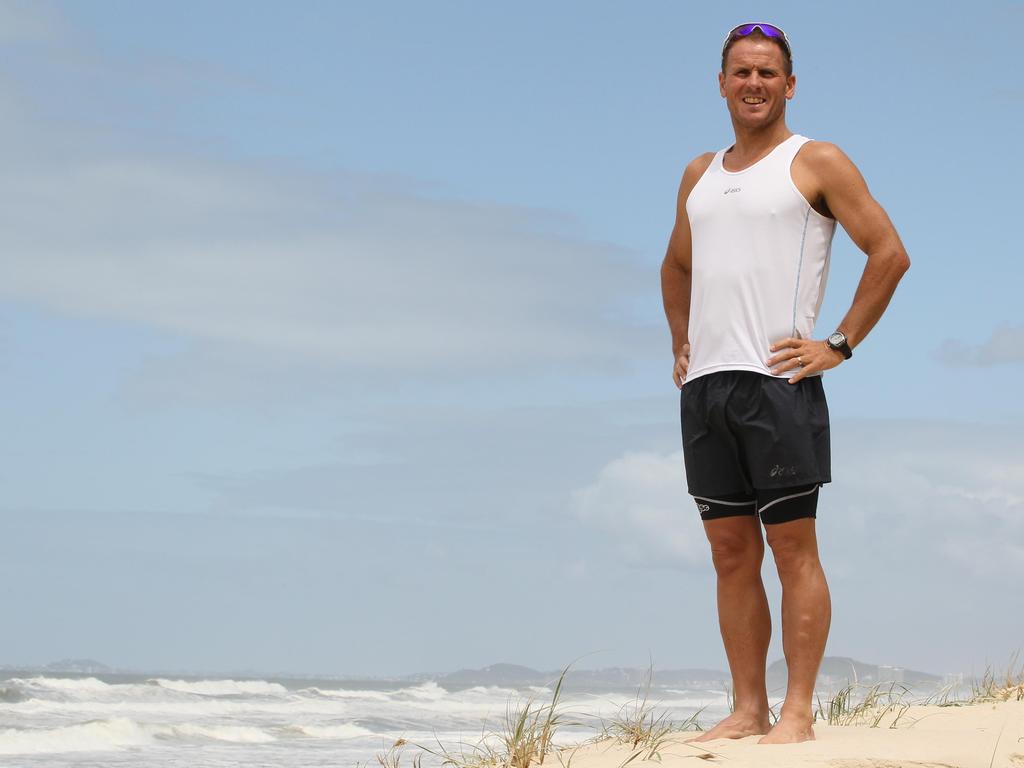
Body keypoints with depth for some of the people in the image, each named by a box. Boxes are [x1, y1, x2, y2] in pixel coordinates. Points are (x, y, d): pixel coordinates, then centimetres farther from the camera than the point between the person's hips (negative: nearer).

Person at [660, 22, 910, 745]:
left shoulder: (816, 163, 1)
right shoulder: (700, 175, 19)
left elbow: (890, 253, -4)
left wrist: (839, 345, -8)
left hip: (775, 381, -6)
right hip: (703, 385, 6)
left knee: (793, 547, -6)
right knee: (731, 553, 6)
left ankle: (797, 712, -5)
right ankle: (748, 709, 11)